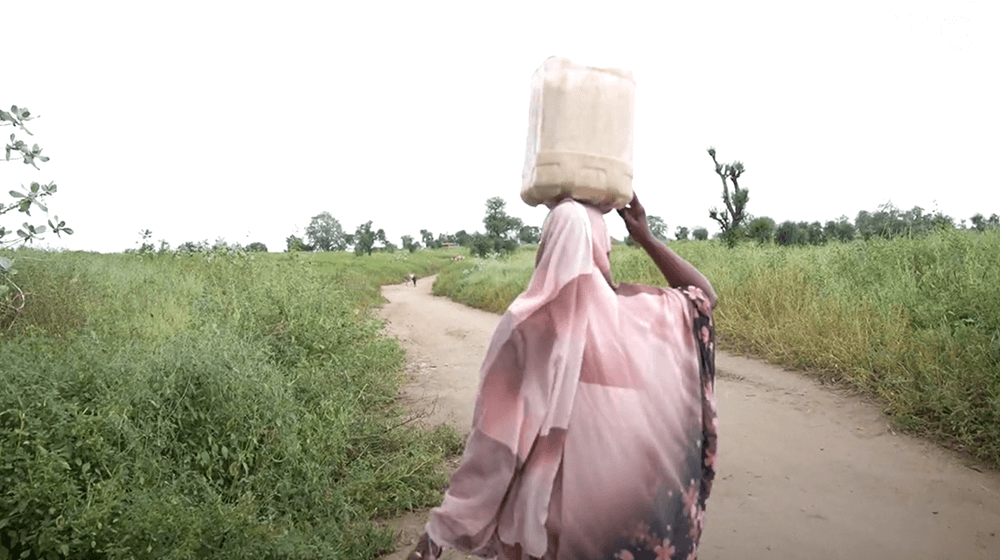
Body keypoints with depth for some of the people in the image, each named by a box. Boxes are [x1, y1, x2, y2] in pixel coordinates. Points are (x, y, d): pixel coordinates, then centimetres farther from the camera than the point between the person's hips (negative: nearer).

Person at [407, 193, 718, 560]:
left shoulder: (525, 325, -16)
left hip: (556, 509, -2)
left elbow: (495, 446, -18)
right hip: (635, 498, 2)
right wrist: (647, 239, 10)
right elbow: (703, 296, 13)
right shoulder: (639, 310, -9)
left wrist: (444, 528, -11)